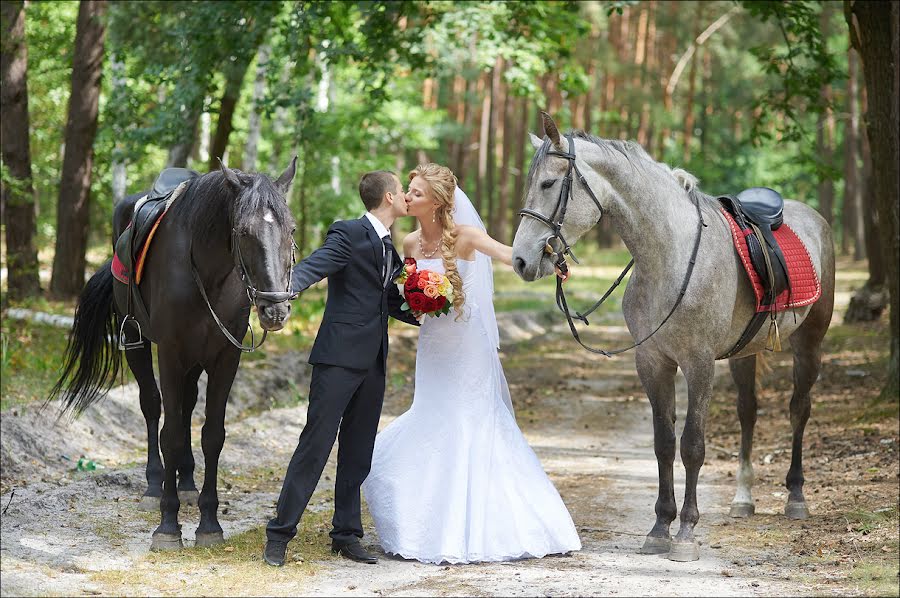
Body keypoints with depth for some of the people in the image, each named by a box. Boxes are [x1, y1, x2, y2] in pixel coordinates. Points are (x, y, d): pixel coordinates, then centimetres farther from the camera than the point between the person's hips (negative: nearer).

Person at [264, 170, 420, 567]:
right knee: (315, 444, -7)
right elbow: (313, 267, -22)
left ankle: (346, 534, 19)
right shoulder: (348, 234, -7)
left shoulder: (389, 247, 18)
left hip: (372, 363, 8)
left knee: (358, 453, 11)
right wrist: (286, 288, -41)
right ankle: (280, 533, -2)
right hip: (340, 356, -8)